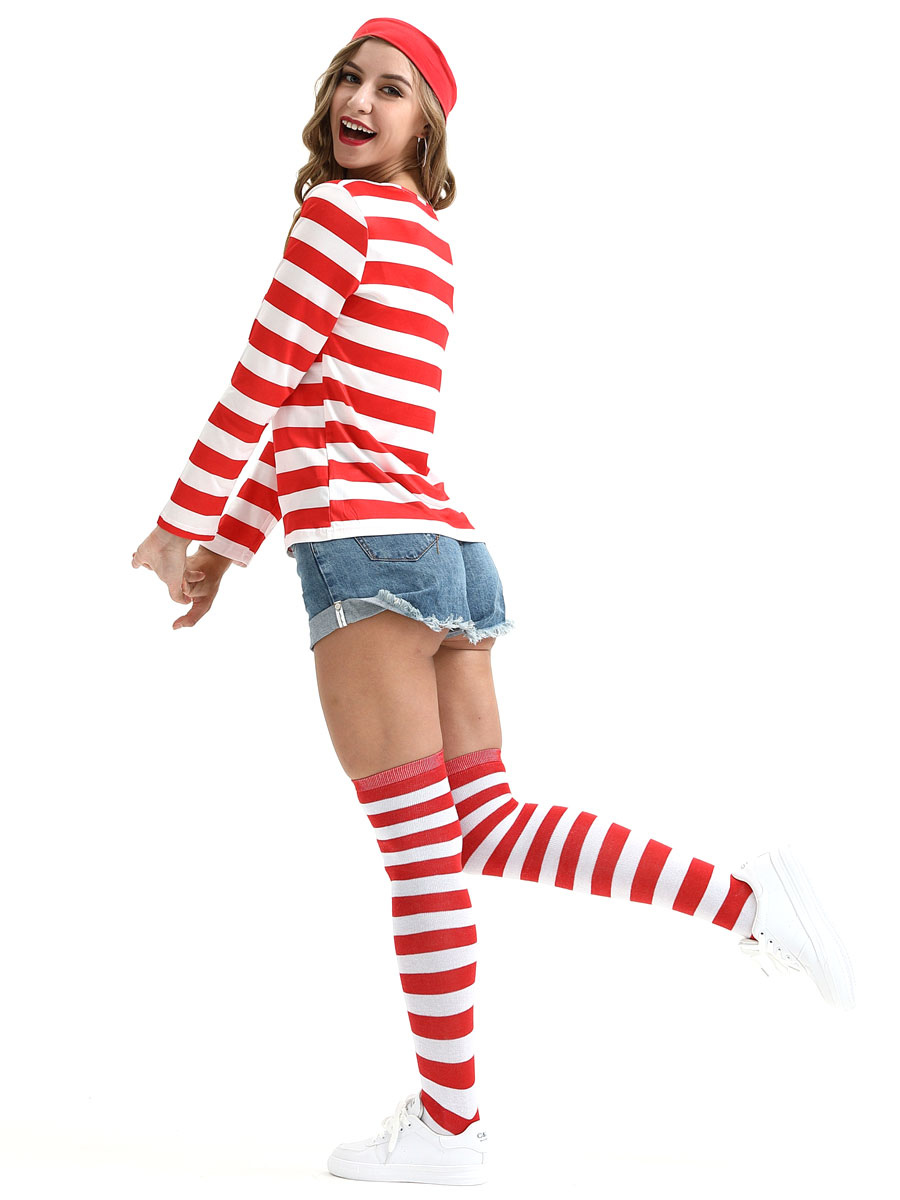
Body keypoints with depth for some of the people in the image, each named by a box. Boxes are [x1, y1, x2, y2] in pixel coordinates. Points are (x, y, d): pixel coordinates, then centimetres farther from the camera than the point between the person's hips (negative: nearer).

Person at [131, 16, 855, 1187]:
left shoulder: (343, 209, -3)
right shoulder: (427, 239, 24)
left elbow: (262, 387, -6)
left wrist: (181, 523, 3)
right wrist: (230, 546, 27)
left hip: (366, 550, -8)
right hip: (450, 550, 8)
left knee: (419, 842, -3)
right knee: (488, 824, 12)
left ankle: (449, 1124, 7)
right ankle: (742, 896, 5)